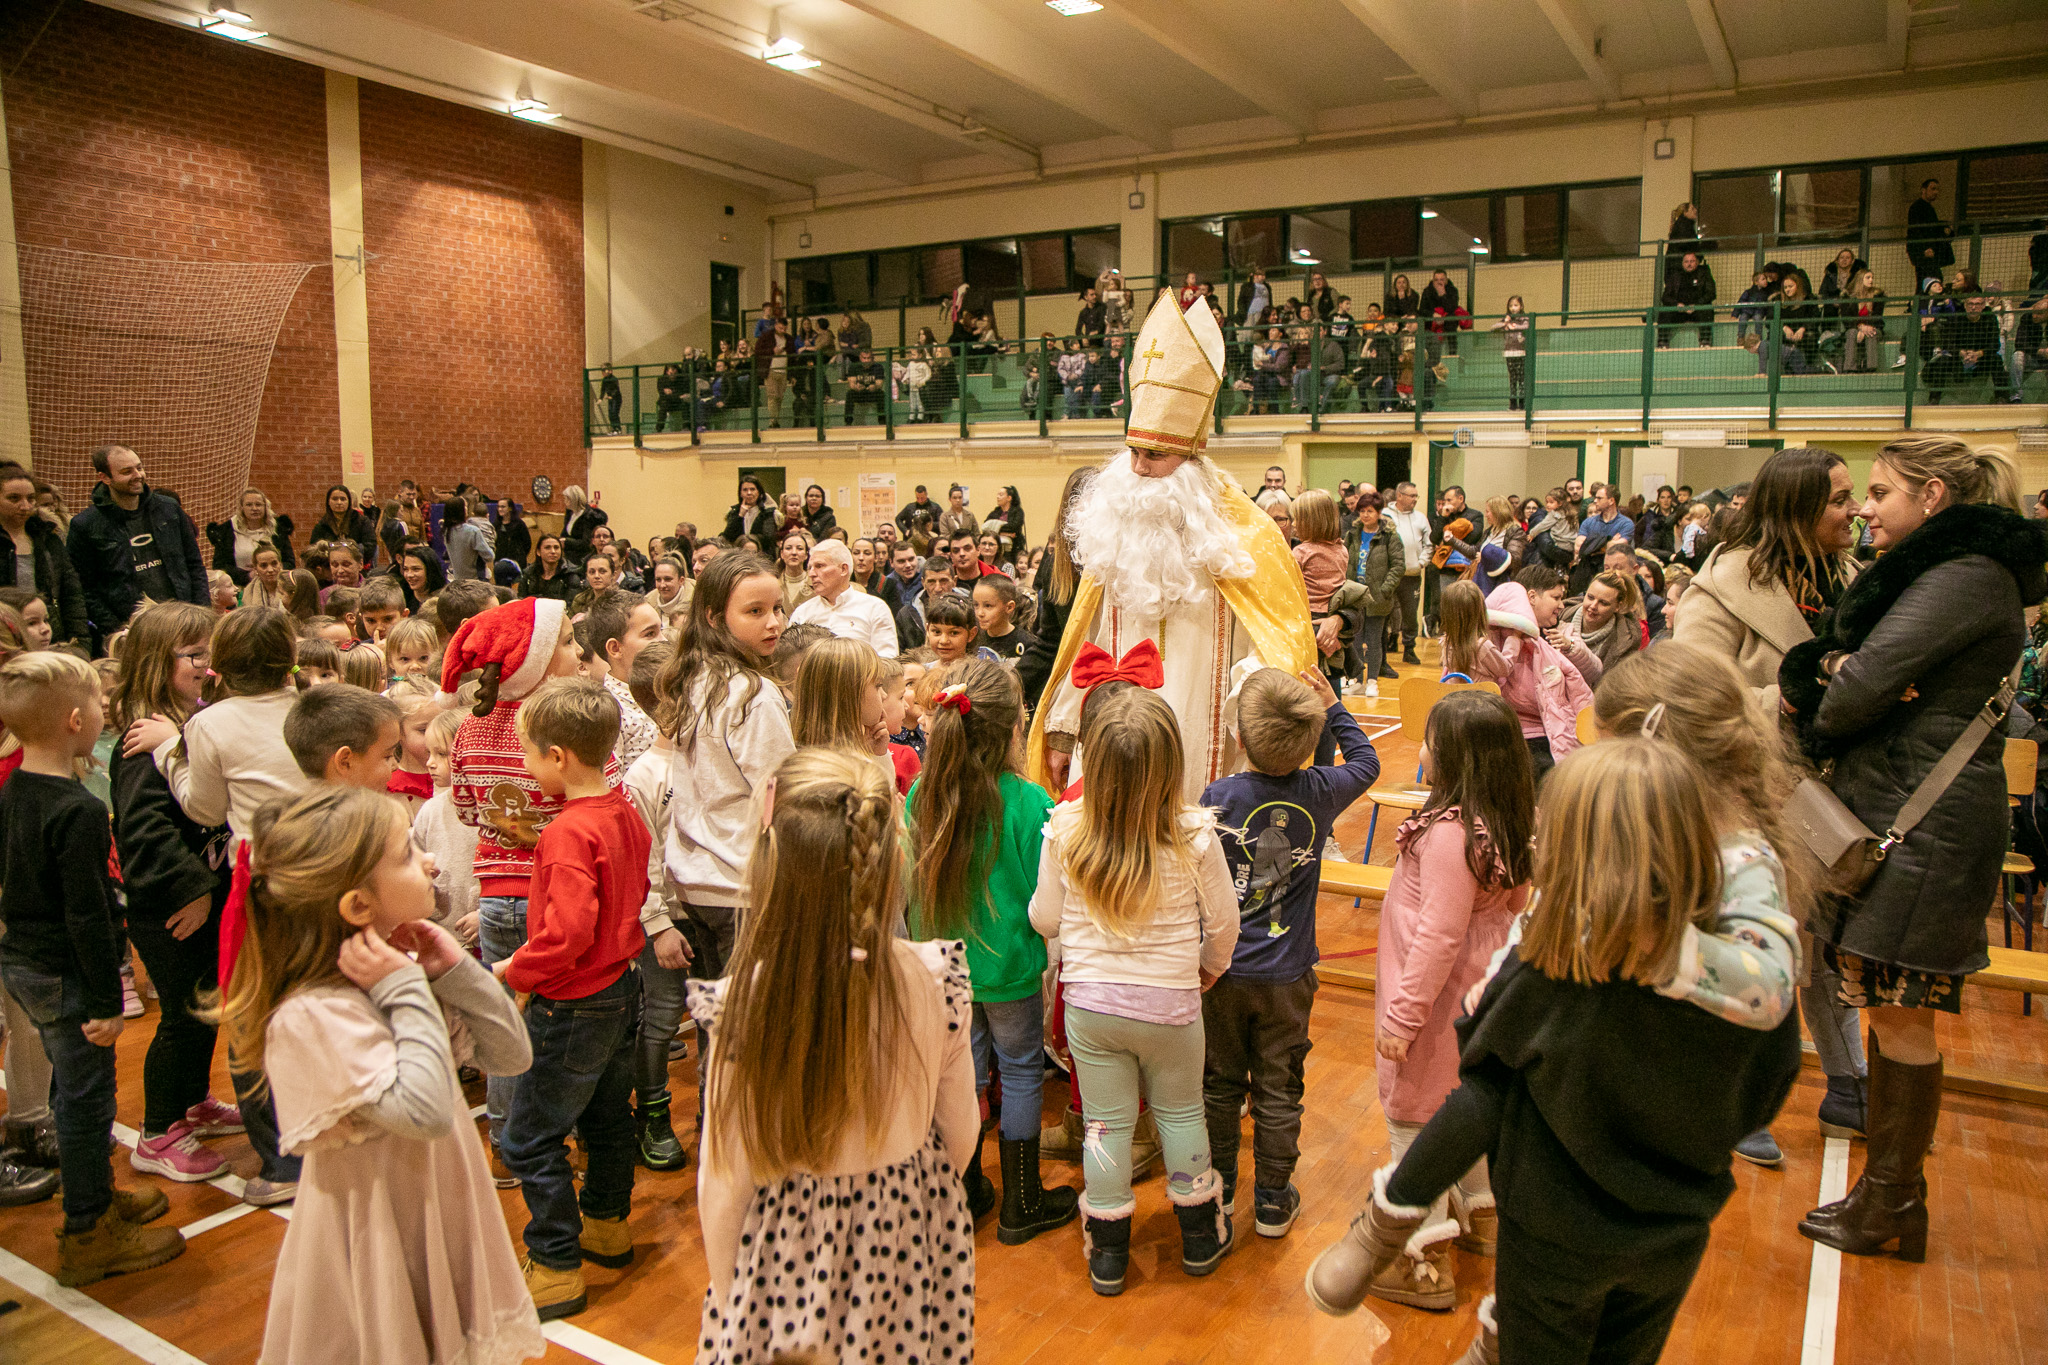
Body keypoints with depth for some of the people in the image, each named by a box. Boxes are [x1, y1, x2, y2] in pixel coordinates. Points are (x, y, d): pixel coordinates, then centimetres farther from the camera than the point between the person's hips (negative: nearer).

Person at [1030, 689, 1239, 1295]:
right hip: (1170, 1002, -1)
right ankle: (1200, 1237, 39)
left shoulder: (1064, 830, -16)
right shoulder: (1194, 834, -19)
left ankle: (1108, 1253, 31)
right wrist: (1208, 968, 15)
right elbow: (1223, 921, -6)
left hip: (1089, 1001, 1)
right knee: (1181, 1113, 21)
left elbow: (1045, 919, -5)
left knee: (1105, 1123, 16)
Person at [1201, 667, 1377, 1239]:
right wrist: (1332, 706, 16)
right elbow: (1365, 760, 10)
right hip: (1288, 975, 1)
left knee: (1219, 1084, 16)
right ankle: (1273, 1202, 25)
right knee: (1279, 1091, 13)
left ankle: (1216, 1189, 31)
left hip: (1224, 971, -1)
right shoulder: (1320, 792, -12)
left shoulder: (1219, 796, -18)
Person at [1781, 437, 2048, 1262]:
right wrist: (1820, 668, -11)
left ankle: (1894, 1205, 14)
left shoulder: (1968, 576, -14)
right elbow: (1840, 661, 12)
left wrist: (1819, 704, 0)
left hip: (1926, 826, -9)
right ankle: (1888, 1191, 24)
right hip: (1893, 814, 10)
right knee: (1891, 1011, 13)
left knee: (1901, 1016, 0)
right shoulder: (1934, 573, 18)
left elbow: (1864, 685, -22)